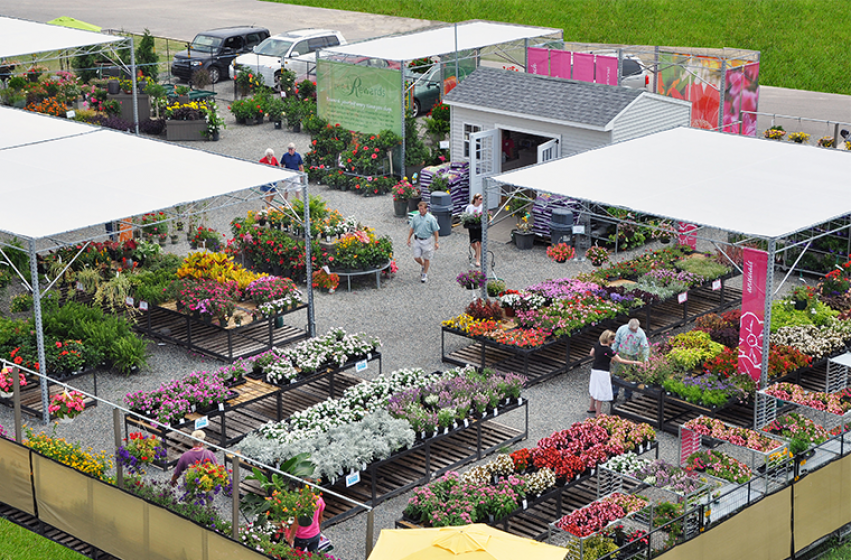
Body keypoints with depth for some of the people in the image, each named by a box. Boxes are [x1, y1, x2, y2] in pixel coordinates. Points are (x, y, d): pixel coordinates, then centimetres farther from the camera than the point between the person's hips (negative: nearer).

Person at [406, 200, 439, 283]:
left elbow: (435, 231, -5)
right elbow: (412, 229, 12)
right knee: (416, 257, 3)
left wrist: (436, 242, -5)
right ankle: (423, 265, 35)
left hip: (427, 241, -3)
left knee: (426, 259, 6)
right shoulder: (415, 217, 0)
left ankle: (425, 274, 21)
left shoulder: (431, 218, -10)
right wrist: (409, 238, 10)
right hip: (417, 240, 3)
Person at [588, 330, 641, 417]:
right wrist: (634, 362, -12)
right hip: (603, 372, -8)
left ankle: (591, 407, 41)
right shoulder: (608, 350, -24)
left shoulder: (597, 345, -2)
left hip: (594, 370, 8)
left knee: (595, 389, 25)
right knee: (601, 393, 4)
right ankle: (598, 414, 12)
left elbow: (591, 354, 14)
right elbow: (620, 360, -18)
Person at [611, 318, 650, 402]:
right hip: (621, 355, 0)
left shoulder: (641, 333, -12)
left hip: (632, 358, 0)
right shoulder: (622, 329, -11)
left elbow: (645, 347, -9)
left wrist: (645, 359, -19)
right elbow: (615, 342, 0)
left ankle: (627, 395, 23)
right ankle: (614, 395, 15)